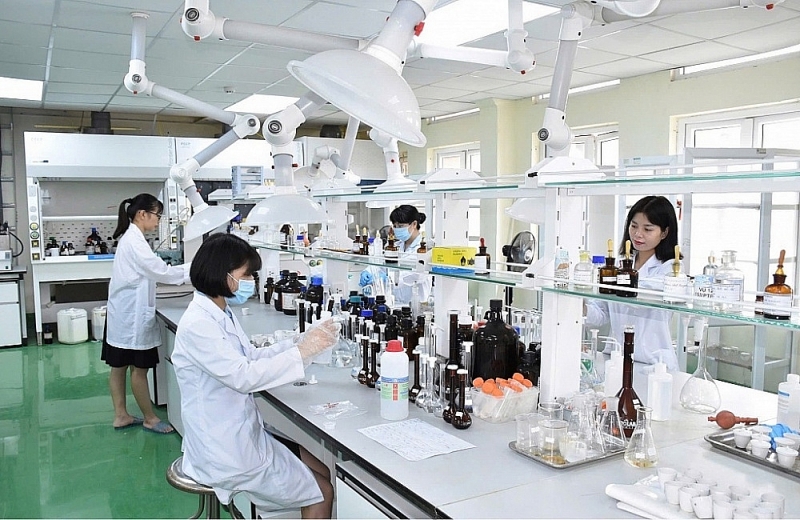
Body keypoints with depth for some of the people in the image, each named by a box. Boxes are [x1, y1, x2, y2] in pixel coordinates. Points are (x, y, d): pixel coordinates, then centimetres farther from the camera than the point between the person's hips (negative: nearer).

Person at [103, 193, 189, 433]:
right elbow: (159, 271, -20)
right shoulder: (134, 240, -19)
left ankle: (121, 416, 25)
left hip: (125, 313, 10)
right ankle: (150, 419, 13)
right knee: (139, 368, 1)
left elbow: (151, 271, 12)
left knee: (119, 366, 14)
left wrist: (186, 270, 5)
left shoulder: (130, 237, 12)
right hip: (132, 315, -10)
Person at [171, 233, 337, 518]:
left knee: (323, 471, 17)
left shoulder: (222, 313, 5)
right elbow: (243, 376, -30)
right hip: (225, 450, -9)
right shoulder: (197, 324, -24)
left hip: (241, 434, 9)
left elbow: (251, 357, 9)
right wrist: (302, 352, -26)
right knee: (322, 493, 2)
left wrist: (303, 340, -2)